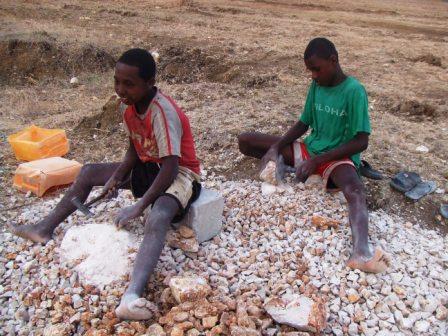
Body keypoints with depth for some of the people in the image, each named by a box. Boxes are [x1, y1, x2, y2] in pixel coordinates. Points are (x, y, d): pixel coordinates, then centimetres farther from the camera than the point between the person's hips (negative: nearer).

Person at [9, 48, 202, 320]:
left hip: (179, 173, -9)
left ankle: (133, 294, -57)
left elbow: (170, 167, -31)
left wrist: (138, 207, -30)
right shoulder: (132, 107, -1)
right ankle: (45, 229, 24)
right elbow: (135, 148, 10)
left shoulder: (163, 111, -27)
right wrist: (117, 177, -6)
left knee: (157, 219, -40)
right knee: (89, 172, 13)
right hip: (148, 167, 9)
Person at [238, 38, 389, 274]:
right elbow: (304, 123, 11)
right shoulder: (316, 86, 5)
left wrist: (317, 160, -23)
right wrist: (275, 147, -7)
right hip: (309, 148, 7)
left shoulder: (354, 91, -13)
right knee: (245, 141, -2)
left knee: (355, 191, -43)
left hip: (338, 157, -6)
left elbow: (361, 142, -17)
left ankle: (361, 252, -65)